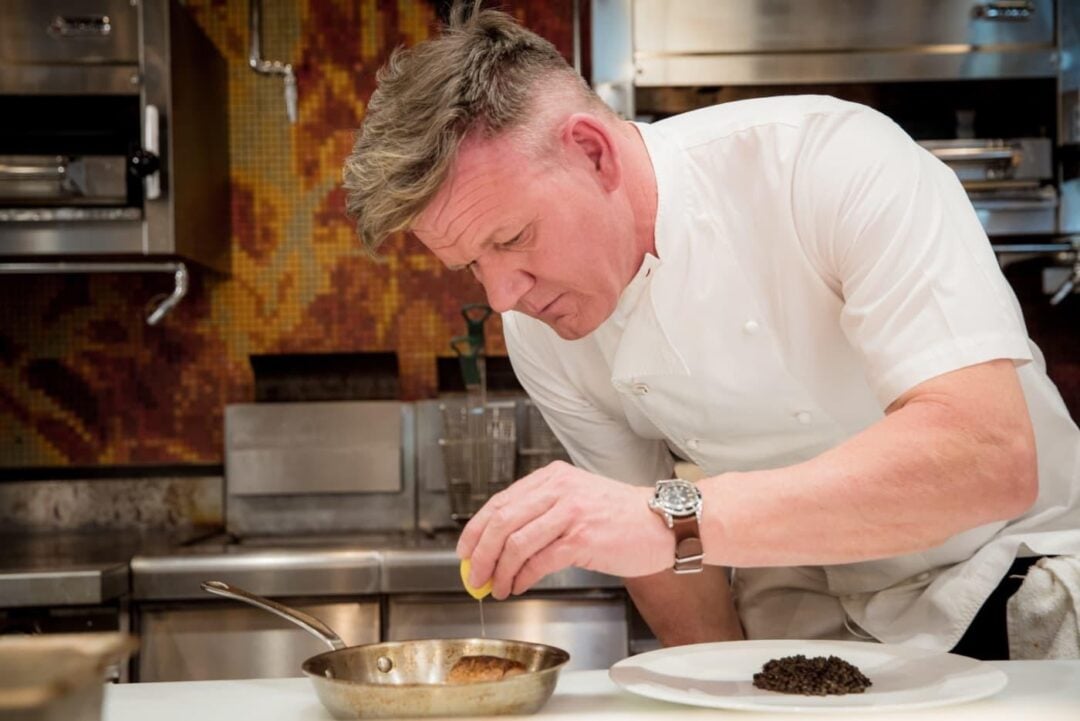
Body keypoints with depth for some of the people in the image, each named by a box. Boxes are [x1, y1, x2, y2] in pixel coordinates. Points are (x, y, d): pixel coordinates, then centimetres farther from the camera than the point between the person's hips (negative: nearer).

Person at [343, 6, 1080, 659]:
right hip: (807, 632, 4)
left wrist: (676, 518, -39)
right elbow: (652, 543, 3)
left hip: (1010, 586, -3)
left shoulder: (837, 163, -23)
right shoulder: (538, 331, -9)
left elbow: (991, 454, -33)